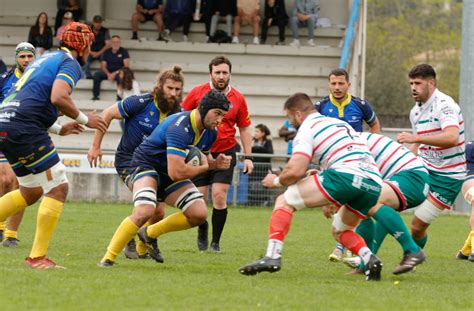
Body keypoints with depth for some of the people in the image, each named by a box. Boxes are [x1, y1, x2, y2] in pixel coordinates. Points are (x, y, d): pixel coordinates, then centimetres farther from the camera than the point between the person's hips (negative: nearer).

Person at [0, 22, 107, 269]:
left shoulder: (46, 59, 26)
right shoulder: (70, 63, -3)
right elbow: (58, 98, -20)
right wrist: (84, 119, -4)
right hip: (24, 129, -9)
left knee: (31, 192, 21)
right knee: (58, 188, -3)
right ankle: (37, 257, -6)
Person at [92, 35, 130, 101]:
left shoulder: (124, 51, 0)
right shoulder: (106, 52, 9)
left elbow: (126, 66, -7)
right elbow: (103, 66, 5)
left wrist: (115, 73, -18)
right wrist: (108, 74, -16)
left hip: (119, 72, -3)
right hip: (108, 72, 3)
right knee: (96, 74, -25)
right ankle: (95, 96, -24)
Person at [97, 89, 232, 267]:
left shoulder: (210, 132, -3)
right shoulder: (180, 127, -32)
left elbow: (202, 158, 16)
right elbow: (176, 172, -36)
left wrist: (216, 164, -8)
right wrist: (204, 167, -19)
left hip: (170, 176, 8)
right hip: (147, 164, -8)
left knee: (199, 214, -8)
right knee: (144, 211, -32)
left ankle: (149, 233, 12)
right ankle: (108, 258, -20)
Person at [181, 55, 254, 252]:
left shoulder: (238, 99, 0)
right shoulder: (197, 93, -3)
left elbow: (244, 128, 9)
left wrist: (248, 157, 5)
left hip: (225, 154, 0)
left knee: (219, 196, -12)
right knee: (199, 198, 0)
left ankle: (216, 242, 0)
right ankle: (202, 232, 30)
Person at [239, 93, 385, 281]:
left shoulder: (307, 129, 7)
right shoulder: (341, 124, 32)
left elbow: (295, 171, -5)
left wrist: (276, 181, 16)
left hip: (346, 175, -8)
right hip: (374, 184, 8)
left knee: (284, 202, 4)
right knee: (339, 230, 29)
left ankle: (272, 256, -11)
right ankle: (369, 259, 2)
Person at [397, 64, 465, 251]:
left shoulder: (444, 105, -17)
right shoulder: (416, 110, 11)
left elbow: (452, 137, -35)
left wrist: (415, 138, -40)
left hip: (446, 176, -8)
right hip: (423, 170, 8)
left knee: (417, 227, -10)